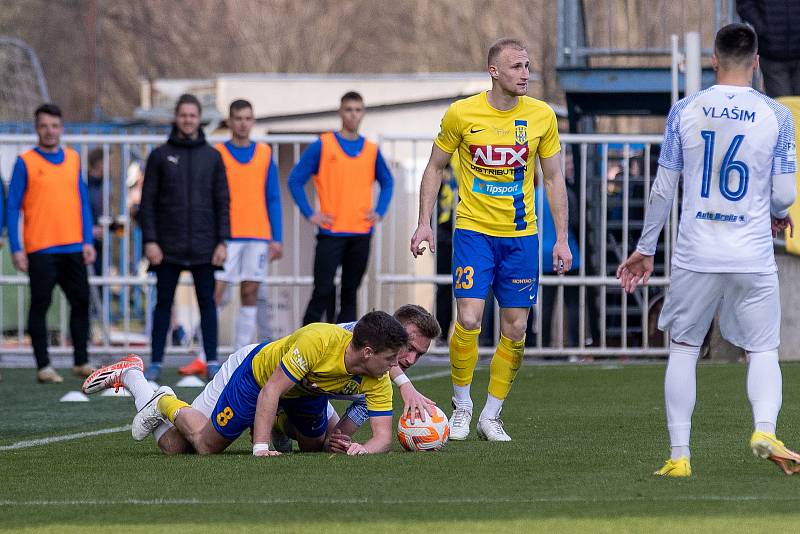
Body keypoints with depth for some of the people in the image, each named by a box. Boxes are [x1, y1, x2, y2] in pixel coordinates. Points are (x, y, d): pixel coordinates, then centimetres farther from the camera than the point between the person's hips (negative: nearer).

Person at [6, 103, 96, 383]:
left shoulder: (73, 159, 11)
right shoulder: (25, 162, -2)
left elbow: (83, 202, 14)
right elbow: (13, 207, -3)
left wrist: (88, 241, 6)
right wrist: (16, 249, -9)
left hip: (73, 248, 4)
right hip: (40, 249, -4)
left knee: (81, 302, 5)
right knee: (40, 305, 0)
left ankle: (81, 362, 15)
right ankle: (43, 366, 5)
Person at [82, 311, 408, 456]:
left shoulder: (377, 381, -23)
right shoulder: (319, 341, -42)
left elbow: (383, 436, -22)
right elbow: (270, 390, -37)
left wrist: (365, 448, -46)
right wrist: (260, 447, -41)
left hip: (307, 389, 6)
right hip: (256, 371, -6)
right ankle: (129, 375, 21)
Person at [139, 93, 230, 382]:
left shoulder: (212, 157, 7)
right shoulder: (160, 156, 4)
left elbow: (222, 202, 7)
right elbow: (147, 202, 3)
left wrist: (222, 241, -1)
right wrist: (150, 240, -6)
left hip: (203, 247, 1)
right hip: (168, 247, -1)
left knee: (207, 302, 1)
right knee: (163, 303, 2)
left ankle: (212, 361, 5)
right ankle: (156, 362, 6)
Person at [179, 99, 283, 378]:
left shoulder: (264, 154, 9)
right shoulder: (216, 154, 3)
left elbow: (273, 199, 10)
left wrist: (277, 238, 4)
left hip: (258, 237, 2)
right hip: (226, 237, -2)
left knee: (250, 295, 2)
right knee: (216, 294, -7)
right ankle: (203, 359, -6)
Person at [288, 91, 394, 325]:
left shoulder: (371, 150, 9)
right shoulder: (323, 145, -2)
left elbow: (387, 182, 23)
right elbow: (295, 180, 0)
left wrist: (379, 212, 9)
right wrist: (310, 214, -6)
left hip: (361, 233, 4)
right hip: (331, 232, -4)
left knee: (350, 293, 7)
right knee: (323, 292, -9)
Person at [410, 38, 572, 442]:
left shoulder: (542, 116, -1)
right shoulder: (462, 114, -6)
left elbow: (553, 178, 6)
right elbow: (435, 168, 7)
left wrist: (562, 238, 2)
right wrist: (424, 223, -1)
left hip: (521, 234, 2)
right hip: (473, 229, -2)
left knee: (515, 329, 1)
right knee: (469, 318, -14)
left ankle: (491, 416, 15)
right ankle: (461, 405, 6)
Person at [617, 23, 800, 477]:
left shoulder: (685, 111, 0)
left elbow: (663, 189, 3)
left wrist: (645, 250, 13)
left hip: (696, 253, 1)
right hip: (753, 256, -1)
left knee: (684, 349, 13)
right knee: (763, 351, 9)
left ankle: (679, 455, 7)